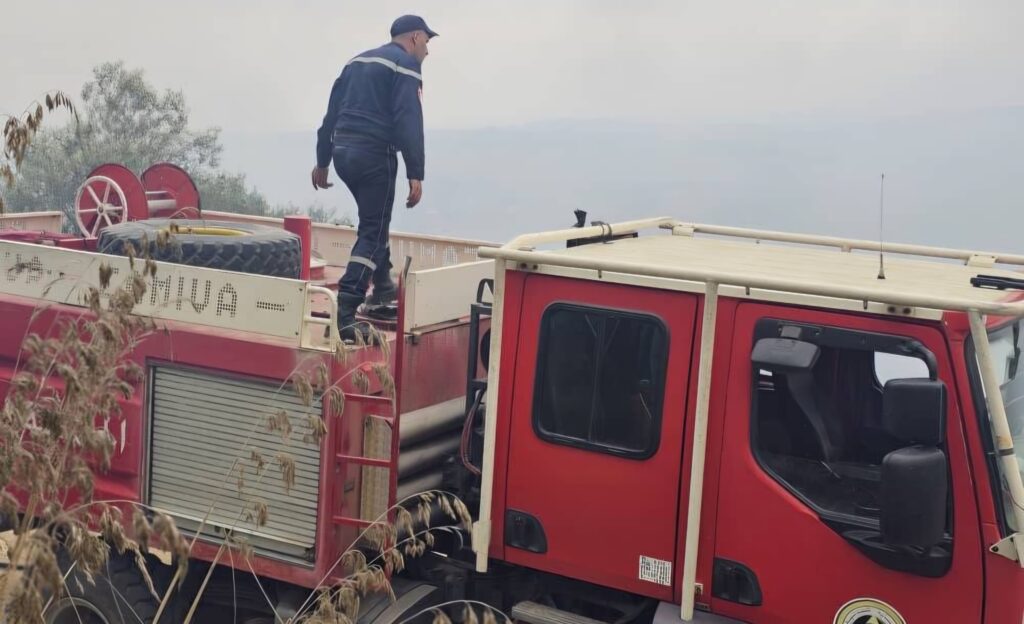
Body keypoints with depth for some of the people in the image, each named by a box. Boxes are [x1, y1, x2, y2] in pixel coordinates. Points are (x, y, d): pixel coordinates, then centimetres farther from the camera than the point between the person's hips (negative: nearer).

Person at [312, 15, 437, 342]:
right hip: (374, 154, -8)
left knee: (375, 219, 27)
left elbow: (332, 113, 21)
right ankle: (345, 312, -17)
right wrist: (415, 174, -18)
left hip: (343, 152, 8)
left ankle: (382, 285, 35)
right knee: (372, 231, -7)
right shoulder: (406, 64, -3)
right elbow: (409, 123, -15)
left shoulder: (358, 62, 22)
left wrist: (322, 161, 25)